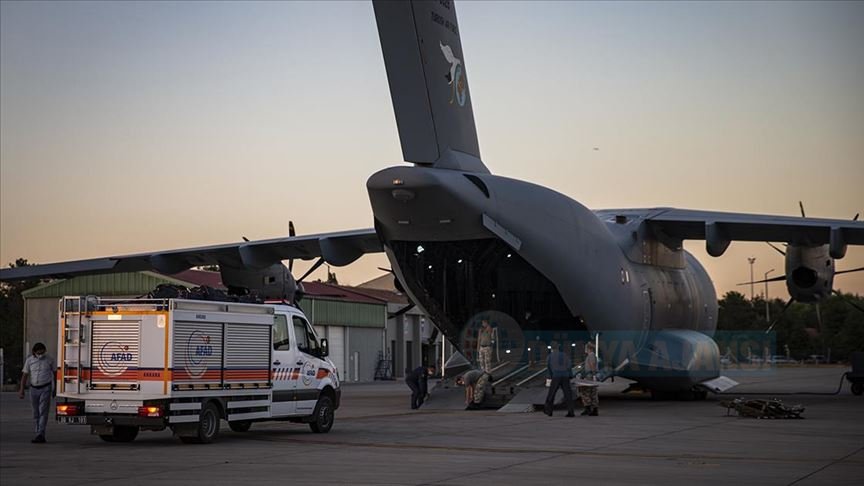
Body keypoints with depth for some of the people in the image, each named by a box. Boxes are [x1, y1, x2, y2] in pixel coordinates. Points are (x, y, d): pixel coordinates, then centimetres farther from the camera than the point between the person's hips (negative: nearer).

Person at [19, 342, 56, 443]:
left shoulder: (49, 360, -3)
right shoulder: (29, 360, -1)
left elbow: (54, 373, 7)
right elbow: (24, 375, 0)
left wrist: (55, 388, 10)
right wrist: (21, 390, -7)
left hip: (45, 388, -3)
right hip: (34, 389, 3)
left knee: (43, 412, -13)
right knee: (36, 413, 9)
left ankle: (40, 435, -17)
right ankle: (40, 436, 19)